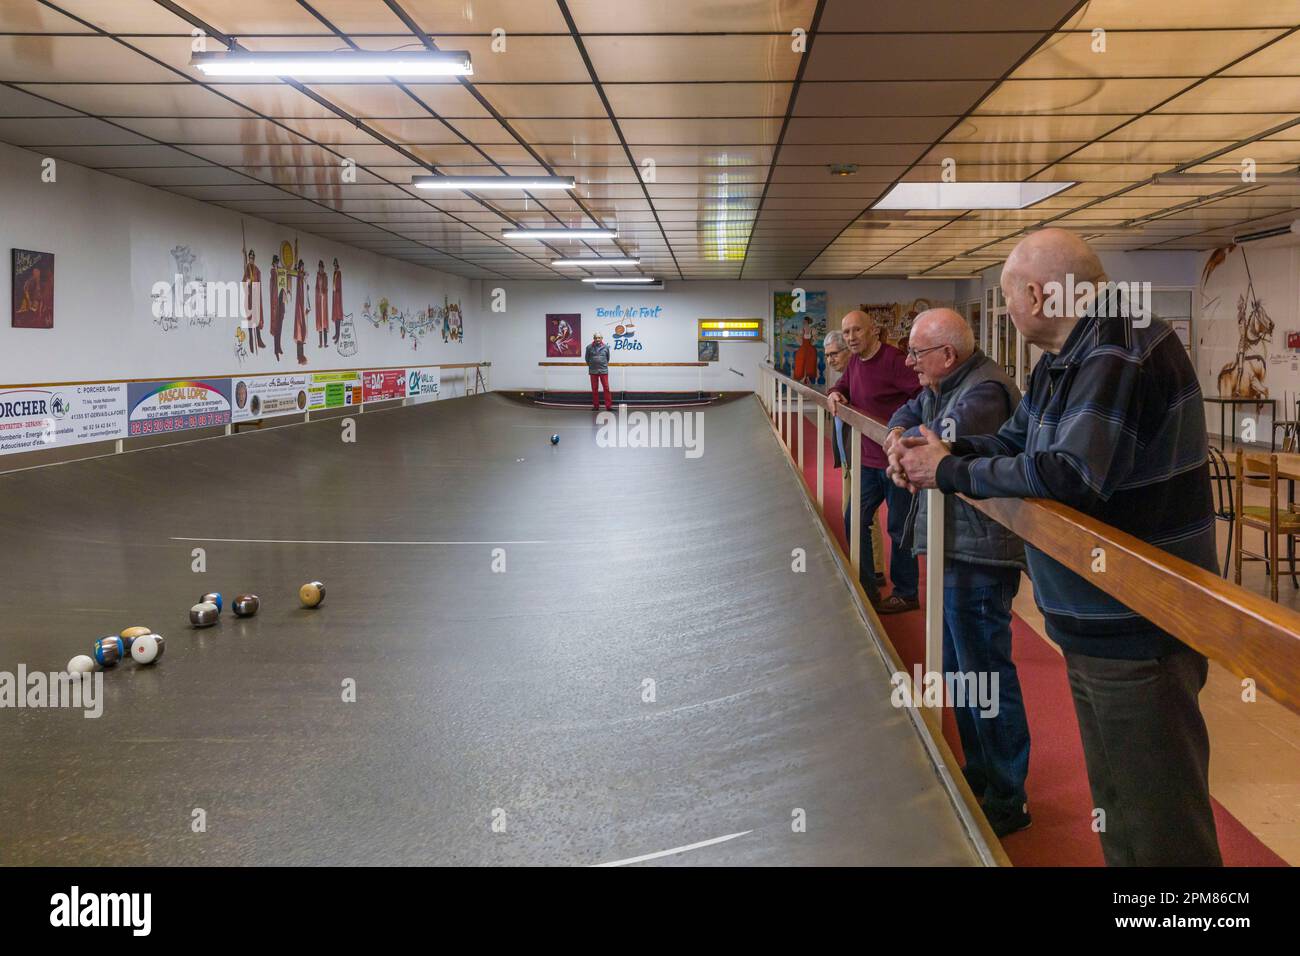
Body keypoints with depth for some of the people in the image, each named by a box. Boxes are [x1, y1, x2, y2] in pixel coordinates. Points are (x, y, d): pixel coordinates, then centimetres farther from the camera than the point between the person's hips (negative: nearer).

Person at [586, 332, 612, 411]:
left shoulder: (606, 347, 0)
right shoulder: (589, 347, -3)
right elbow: (587, 358, 10)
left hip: (604, 371, 0)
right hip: (593, 371, 0)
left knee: (606, 388, -3)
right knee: (594, 389, 7)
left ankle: (608, 406, 0)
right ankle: (596, 405, 16)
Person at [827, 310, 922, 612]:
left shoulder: (893, 360, -19)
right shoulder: (855, 362, 9)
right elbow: (844, 384, 25)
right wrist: (835, 393, 3)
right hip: (869, 459, 9)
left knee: (899, 528, 4)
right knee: (854, 520, 13)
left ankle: (906, 595, 20)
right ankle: (866, 589, 26)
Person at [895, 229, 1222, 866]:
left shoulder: (1123, 357, -23)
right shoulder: (1064, 360, 11)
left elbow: (1067, 477, -32)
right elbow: (1015, 443, 14)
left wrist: (950, 471, -21)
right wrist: (940, 449, -4)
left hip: (1140, 631, -10)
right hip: (1093, 622, 10)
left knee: (1160, 822, 1)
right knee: (1114, 797, 24)